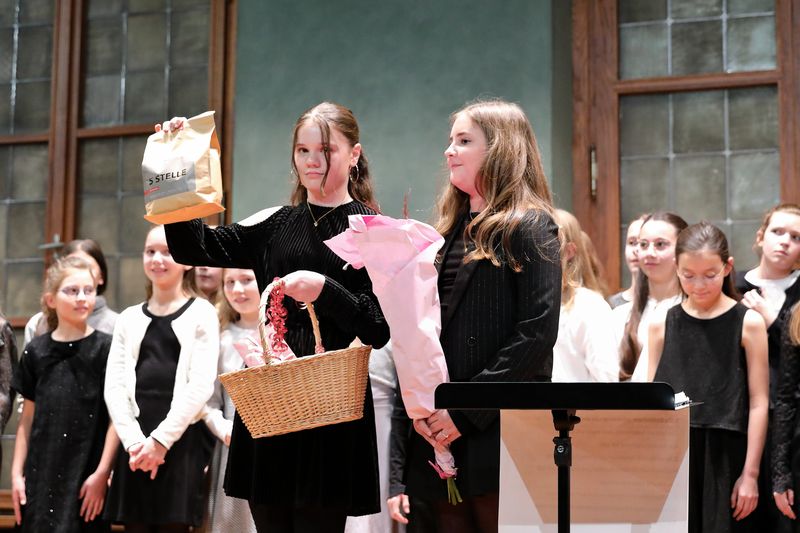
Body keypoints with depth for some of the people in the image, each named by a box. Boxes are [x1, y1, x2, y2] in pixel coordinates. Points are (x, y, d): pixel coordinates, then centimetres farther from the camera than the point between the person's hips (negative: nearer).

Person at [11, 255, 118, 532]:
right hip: (41, 476, 3)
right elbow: (27, 419, 12)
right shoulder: (36, 351, 7)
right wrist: (17, 473, 8)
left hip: (88, 478, -3)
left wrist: (102, 473, -9)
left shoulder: (106, 348, -2)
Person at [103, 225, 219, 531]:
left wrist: (161, 439, -12)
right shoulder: (129, 319, 15)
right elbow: (114, 386, 6)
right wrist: (134, 440, -8)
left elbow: (201, 385, -7)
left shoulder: (201, 314, 3)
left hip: (183, 442, -4)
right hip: (135, 446, 4)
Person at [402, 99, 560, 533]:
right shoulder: (450, 231, 18)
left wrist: (465, 410, -17)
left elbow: (537, 333, -14)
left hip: (499, 433, -7)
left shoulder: (531, 228, -4)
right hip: (439, 436, 7)